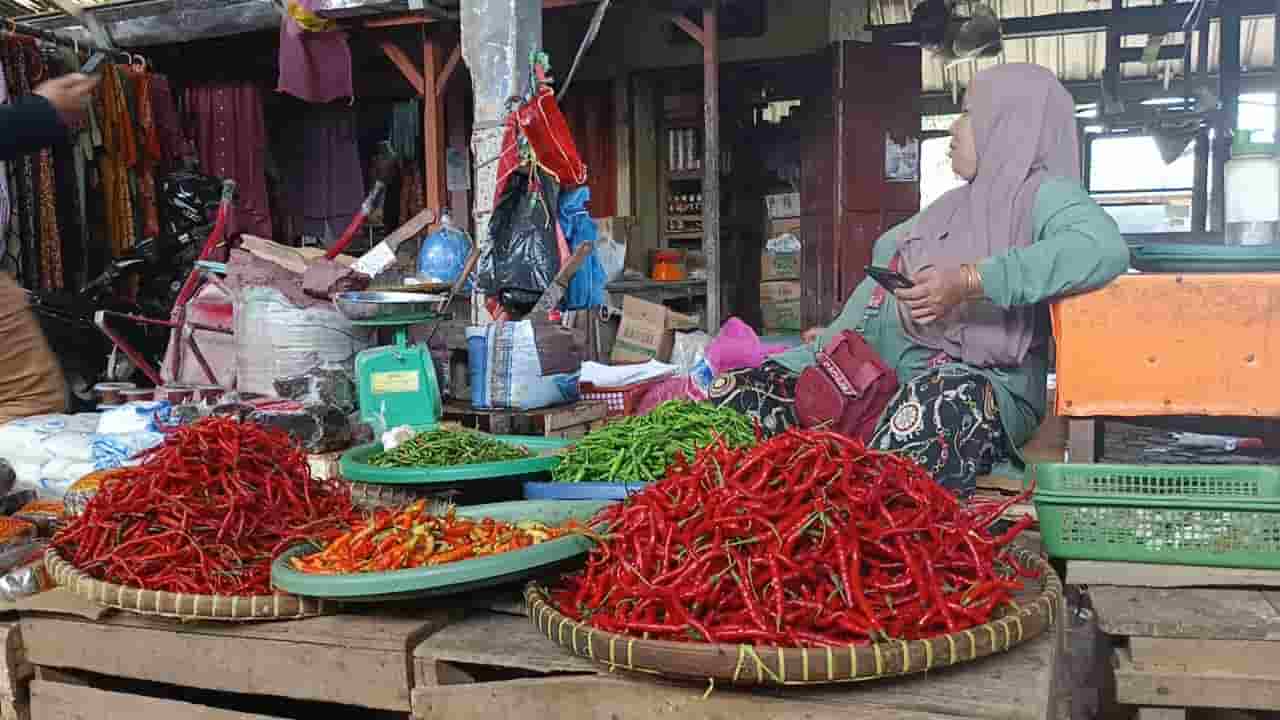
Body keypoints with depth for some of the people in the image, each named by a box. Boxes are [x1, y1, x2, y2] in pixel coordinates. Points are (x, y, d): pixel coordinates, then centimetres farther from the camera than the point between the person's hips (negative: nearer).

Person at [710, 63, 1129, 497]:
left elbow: (1105, 246, -22)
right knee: (736, 391, -9)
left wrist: (972, 281, -26)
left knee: (944, 397, -44)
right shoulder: (951, 207, 24)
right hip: (889, 380, 8)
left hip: (985, 385, -7)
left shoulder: (1042, 192, 0)